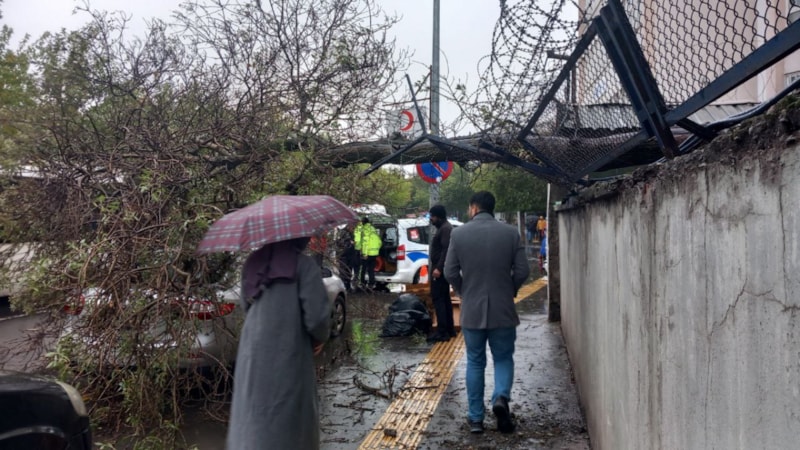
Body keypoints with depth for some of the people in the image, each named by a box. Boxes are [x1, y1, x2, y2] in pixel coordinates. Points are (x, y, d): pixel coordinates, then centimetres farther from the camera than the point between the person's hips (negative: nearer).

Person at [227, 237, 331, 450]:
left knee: (252, 420, 16)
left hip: (252, 354, 5)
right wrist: (320, 338, 3)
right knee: (290, 422, 11)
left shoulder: (253, 263, 5)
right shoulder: (303, 264, -13)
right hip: (288, 356, -5)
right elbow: (317, 315, -16)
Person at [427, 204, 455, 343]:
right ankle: (450, 329, 18)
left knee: (438, 299, -11)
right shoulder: (443, 228, 19)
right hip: (441, 268, 11)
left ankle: (442, 332, -12)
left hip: (440, 269, -11)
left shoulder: (445, 228, -14)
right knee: (445, 299, 13)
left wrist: (438, 268, -28)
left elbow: (446, 249, -24)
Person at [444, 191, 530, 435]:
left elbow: (450, 272, -4)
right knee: (504, 358, 15)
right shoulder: (511, 233, -3)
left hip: (471, 310, 0)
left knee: (475, 363, 11)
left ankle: (476, 418, 14)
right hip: (503, 309, 0)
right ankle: (501, 398, -9)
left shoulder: (458, 233, -4)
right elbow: (522, 271, -4)